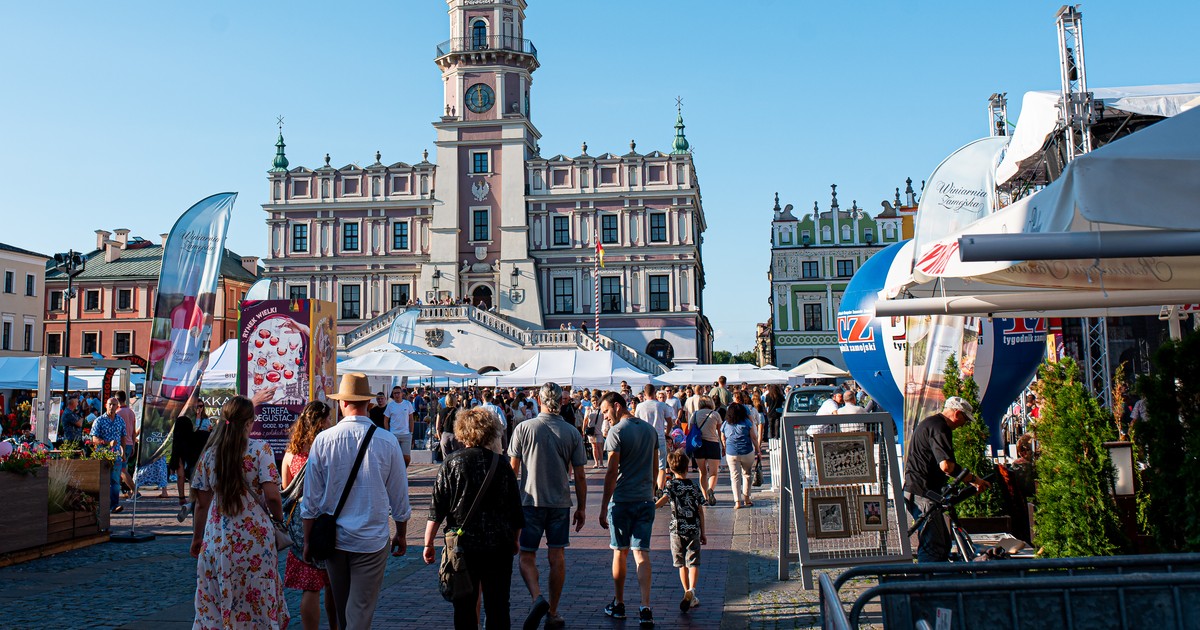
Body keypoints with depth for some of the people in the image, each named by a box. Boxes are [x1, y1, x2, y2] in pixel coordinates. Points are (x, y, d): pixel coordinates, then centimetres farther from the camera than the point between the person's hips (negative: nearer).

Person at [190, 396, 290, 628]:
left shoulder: (209, 453, 4)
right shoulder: (260, 449, -7)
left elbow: (202, 503, 8)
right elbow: (272, 495, -14)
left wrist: (197, 538, 19)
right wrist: (278, 518, 5)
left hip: (217, 538, 4)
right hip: (255, 537, -3)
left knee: (214, 606, 12)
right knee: (257, 601, 6)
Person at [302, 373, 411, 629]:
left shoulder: (323, 440, -8)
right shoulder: (387, 442, -9)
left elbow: (311, 499, -3)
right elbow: (399, 498, -1)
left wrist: (308, 540, 9)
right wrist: (401, 535, 13)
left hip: (333, 539, 2)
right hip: (371, 541, -2)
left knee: (342, 609, 21)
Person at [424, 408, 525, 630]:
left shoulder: (452, 463, -4)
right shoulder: (500, 464, 2)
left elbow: (437, 508, -5)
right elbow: (516, 511, 7)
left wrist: (428, 543, 2)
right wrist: (514, 541, 20)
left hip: (463, 545, -1)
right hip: (498, 545, 2)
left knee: (465, 606, 8)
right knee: (498, 606, 9)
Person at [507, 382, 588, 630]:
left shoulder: (524, 428, -6)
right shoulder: (572, 432, -1)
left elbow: (513, 468, -3)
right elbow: (580, 475, 1)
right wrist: (582, 508, 11)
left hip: (530, 501, -2)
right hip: (560, 503, 2)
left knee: (527, 556, 6)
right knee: (557, 557, 10)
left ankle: (537, 598, -18)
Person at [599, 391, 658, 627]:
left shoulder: (617, 432, -11)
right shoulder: (649, 429, 9)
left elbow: (612, 472, -13)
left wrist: (603, 507, -9)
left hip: (622, 500, -5)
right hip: (646, 499, 5)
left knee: (620, 552, 9)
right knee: (641, 553, 3)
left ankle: (618, 604, 21)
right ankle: (645, 608, -7)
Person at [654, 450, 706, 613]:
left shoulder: (672, 484, -3)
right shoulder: (694, 486, 4)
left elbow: (664, 498, -24)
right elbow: (700, 511, 7)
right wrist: (703, 533, 14)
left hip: (677, 530, -1)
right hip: (694, 530, 1)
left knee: (682, 564, 13)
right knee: (693, 562, 1)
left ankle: (688, 594, 18)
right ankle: (691, 590, -21)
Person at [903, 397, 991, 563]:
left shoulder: (928, 423, 21)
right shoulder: (939, 428, -13)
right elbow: (946, 465, -25)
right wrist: (973, 479, -15)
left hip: (915, 491, 11)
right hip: (923, 494, -11)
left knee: (943, 544, 15)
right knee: (933, 548, -11)